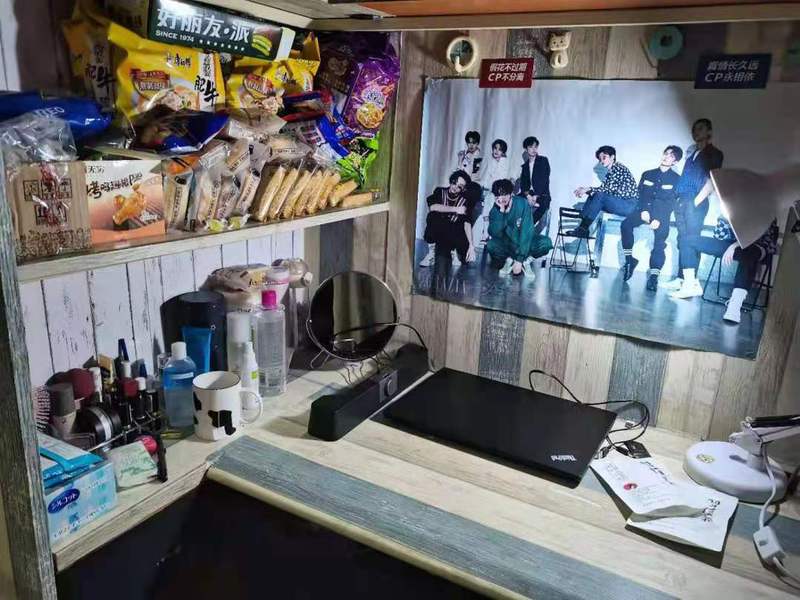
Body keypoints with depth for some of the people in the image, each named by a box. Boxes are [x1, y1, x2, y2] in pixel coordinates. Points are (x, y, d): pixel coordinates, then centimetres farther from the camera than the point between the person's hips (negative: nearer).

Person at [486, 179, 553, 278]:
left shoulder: (522, 203, -20)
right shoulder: (495, 210, -12)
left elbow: (526, 231, -24)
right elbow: (495, 234, -25)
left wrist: (519, 260, -29)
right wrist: (501, 211, -34)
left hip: (525, 241, -1)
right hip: (506, 242, 1)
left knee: (546, 242, -30)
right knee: (491, 245, -30)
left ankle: (526, 260, -5)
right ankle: (509, 260, -2)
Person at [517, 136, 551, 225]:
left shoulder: (543, 160, 5)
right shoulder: (525, 166, 19)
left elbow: (545, 180, -6)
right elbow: (523, 183, 9)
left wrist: (536, 196, -14)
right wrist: (528, 195, -12)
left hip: (541, 196, -4)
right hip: (528, 195, 5)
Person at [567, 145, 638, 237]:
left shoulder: (618, 168, -10)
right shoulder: (609, 172, 15)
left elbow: (609, 188, -20)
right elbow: (603, 189, 6)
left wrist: (588, 189, -20)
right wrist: (585, 190, -7)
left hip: (629, 205, -8)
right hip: (619, 203, 8)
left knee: (599, 196, -24)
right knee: (592, 196, -4)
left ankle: (583, 228, -21)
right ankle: (582, 226, -14)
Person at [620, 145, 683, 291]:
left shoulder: (677, 179, 6)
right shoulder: (647, 174, 17)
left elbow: (671, 203, -4)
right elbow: (641, 195, 8)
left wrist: (658, 219, -19)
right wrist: (644, 210, -12)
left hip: (662, 214, -2)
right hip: (645, 210, 2)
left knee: (660, 239, -25)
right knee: (626, 224, -26)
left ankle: (654, 276, -28)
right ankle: (630, 260, -15)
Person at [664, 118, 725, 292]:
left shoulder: (714, 153, 4)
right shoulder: (691, 151, 23)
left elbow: (713, 180, -6)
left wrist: (697, 200, -15)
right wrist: (679, 199, 12)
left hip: (696, 202, -7)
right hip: (682, 201, 7)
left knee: (690, 240, -16)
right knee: (682, 240, 4)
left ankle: (691, 282, -22)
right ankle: (681, 279, 6)